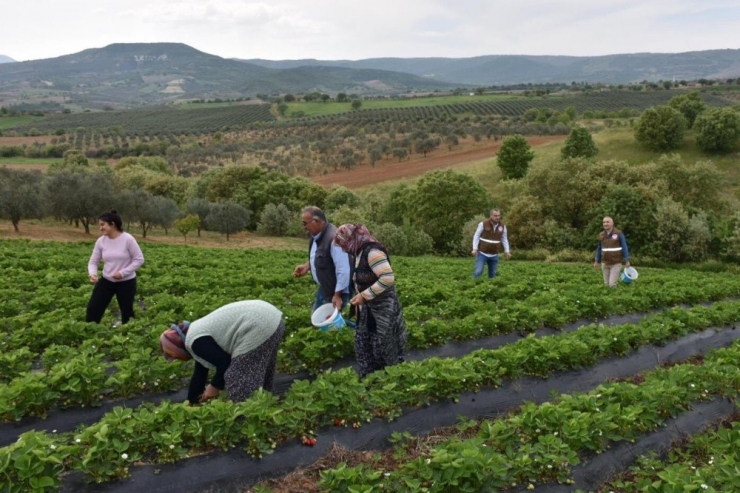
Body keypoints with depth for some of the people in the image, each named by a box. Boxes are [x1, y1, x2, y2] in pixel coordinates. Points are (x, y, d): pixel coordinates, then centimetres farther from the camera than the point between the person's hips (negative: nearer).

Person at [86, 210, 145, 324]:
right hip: (106, 281, 4)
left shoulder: (128, 239, -17)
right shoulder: (101, 241, -4)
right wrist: (92, 274, -21)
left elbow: (139, 259, -13)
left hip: (126, 282, -4)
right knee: (93, 309, 1)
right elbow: (93, 262, 0)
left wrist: (123, 272, -21)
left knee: (127, 313, 9)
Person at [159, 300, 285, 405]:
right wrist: (191, 403, 39)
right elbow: (199, 374, 32)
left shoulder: (194, 341, -7)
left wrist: (215, 386, 8)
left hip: (259, 328, -11)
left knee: (239, 381, 0)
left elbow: (225, 363, -9)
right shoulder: (199, 333, 24)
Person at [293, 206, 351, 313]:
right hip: (324, 288, 10)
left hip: (335, 291, -10)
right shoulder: (316, 235, 2)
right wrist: (307, 266, 4)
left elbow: (343, 270, -30)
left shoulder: (334, 238, -30)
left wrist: (337, 295, -26)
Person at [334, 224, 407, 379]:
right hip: (369, 309, 10)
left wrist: (364, 296, -26)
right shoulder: (360, 252, 8)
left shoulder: (372, 251, -22)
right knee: (363, 344, 14)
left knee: (384, 347, 0)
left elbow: (388, 278, -31)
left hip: (382, 309, -10)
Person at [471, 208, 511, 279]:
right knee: (478, 271, -11)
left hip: (494, 255, 3)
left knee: (492, 273, 9)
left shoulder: (503, 226, 0)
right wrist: (475, 249, -12)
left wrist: (507, 251, 5)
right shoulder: (483, 224, -11)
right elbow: (476, 236, -5)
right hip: (482, 253, -3)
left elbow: (505, 239, 10)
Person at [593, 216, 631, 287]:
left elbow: (624, 247, -8)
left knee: (612, 284, -12)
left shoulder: (619, 234, -10)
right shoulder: (601, 235, 3)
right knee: (607, 284, 7)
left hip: (616, 263, -4)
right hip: (605, 263, 4)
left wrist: (627, 261, -10)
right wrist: (597, 261, 11)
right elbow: (599, 249, 12)